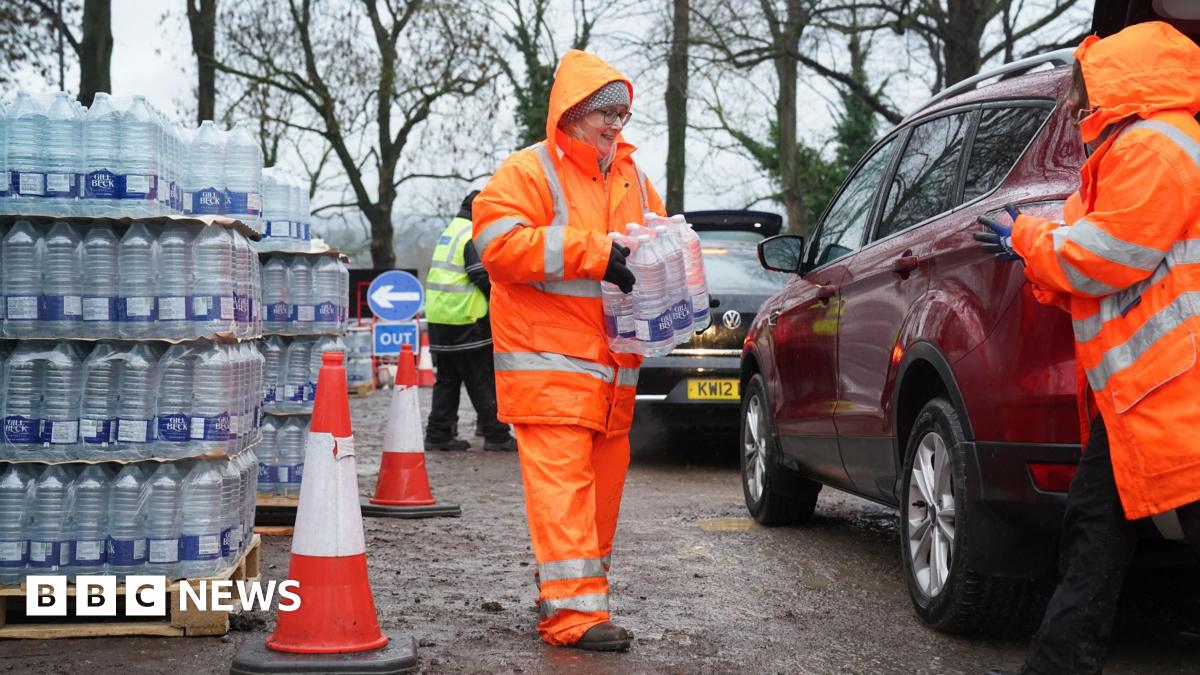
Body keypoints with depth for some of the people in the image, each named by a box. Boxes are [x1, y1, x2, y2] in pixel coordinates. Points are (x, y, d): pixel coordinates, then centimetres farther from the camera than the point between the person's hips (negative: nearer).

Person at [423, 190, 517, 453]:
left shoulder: (451, 230, 18)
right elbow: (485, 278, -17)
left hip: (439, 318, 9)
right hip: (466, 322, -9)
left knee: (447, 380, 12)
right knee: (484, 383, -2)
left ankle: (438, 434, 10)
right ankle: (496, 435, 1)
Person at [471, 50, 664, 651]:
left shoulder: (633, 180, 19)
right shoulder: (528, 172, -3)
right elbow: (500, 242, -16)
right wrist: (594, 253, -19)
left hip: (612, 369, 8)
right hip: (549, 363, -7)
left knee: (603, 479, 10)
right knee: (562, 482, -13)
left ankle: (566, 588, 21)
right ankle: (574, 610, -16)